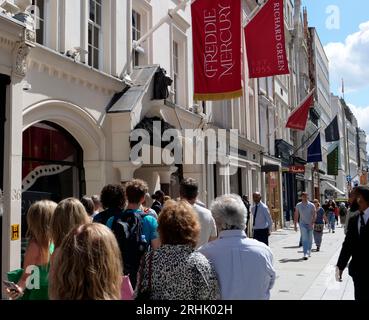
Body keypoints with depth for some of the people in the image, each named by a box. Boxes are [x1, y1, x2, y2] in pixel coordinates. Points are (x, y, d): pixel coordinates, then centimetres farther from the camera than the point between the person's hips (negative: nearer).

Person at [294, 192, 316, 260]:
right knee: (304, 239, -12)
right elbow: (296, 216, 5)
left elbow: (314, 215, -7)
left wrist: (312, 223, -21)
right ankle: (305, 254, -19)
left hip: (310, 224, 1)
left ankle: (309, 252, 30)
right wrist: (295, 225, 3)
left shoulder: (311, 205, -3)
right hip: (302, 224, -1)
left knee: (310, 239, 10)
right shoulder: (298, 205, 1)